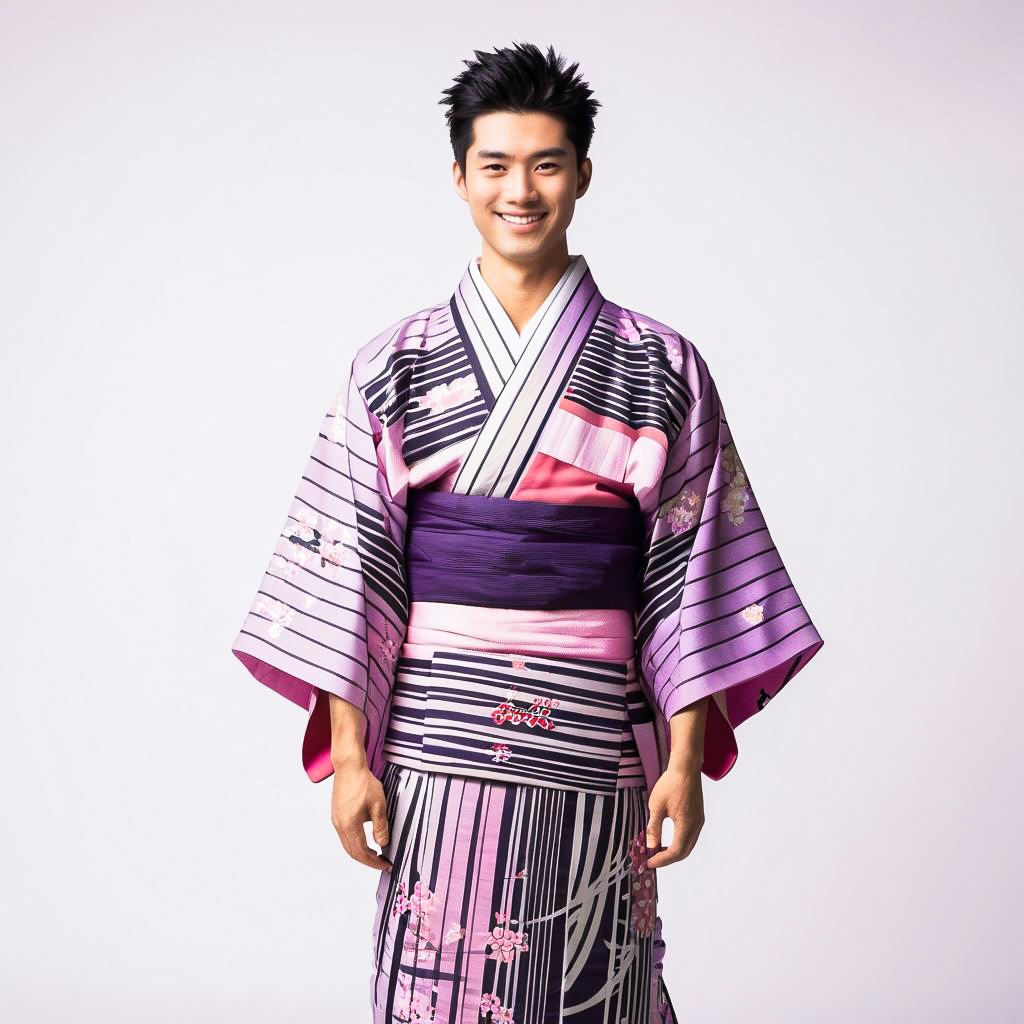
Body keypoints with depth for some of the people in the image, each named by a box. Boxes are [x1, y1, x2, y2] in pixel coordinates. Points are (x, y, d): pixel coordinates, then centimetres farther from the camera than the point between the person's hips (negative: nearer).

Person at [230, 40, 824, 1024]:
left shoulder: (661, 370, 3)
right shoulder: (394, 364, 4)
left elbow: (692, 574, 2)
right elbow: (347, 569, 2)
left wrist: (686, 759, -3)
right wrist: (348, 755, -3)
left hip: (595, 751, 0)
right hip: (437, 749, 0)